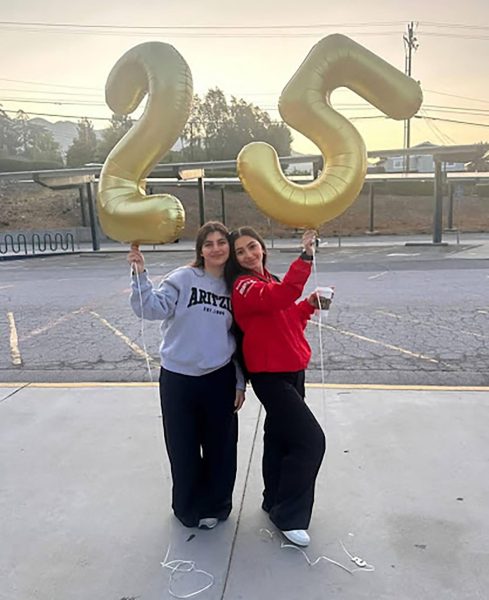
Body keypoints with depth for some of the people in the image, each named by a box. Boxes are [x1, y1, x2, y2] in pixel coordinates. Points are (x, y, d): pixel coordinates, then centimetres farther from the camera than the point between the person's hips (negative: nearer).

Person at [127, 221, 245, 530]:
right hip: (178, 377, -2)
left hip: (220, 378, 2)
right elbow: (153, 307, -15)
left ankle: (214, 506, 35)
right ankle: (189, 507, 34)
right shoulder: (183, 278, -6)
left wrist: (240, 382, 8)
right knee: (183, 447, 11)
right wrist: (140, 274, -26)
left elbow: (239, 339, 8)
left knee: (220, 446, 12)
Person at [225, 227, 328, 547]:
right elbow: (281, 296, -36)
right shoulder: (244, 286, -16)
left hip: (291, 369, 9)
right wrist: (305, 257, -39)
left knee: (280, 436, 19)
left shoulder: (269, 281, 12)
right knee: (311, 439, -10)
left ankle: (275, 501, 37)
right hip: (270, 375, -9)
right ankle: (289, 516, 5)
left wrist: (310, 304, 2)